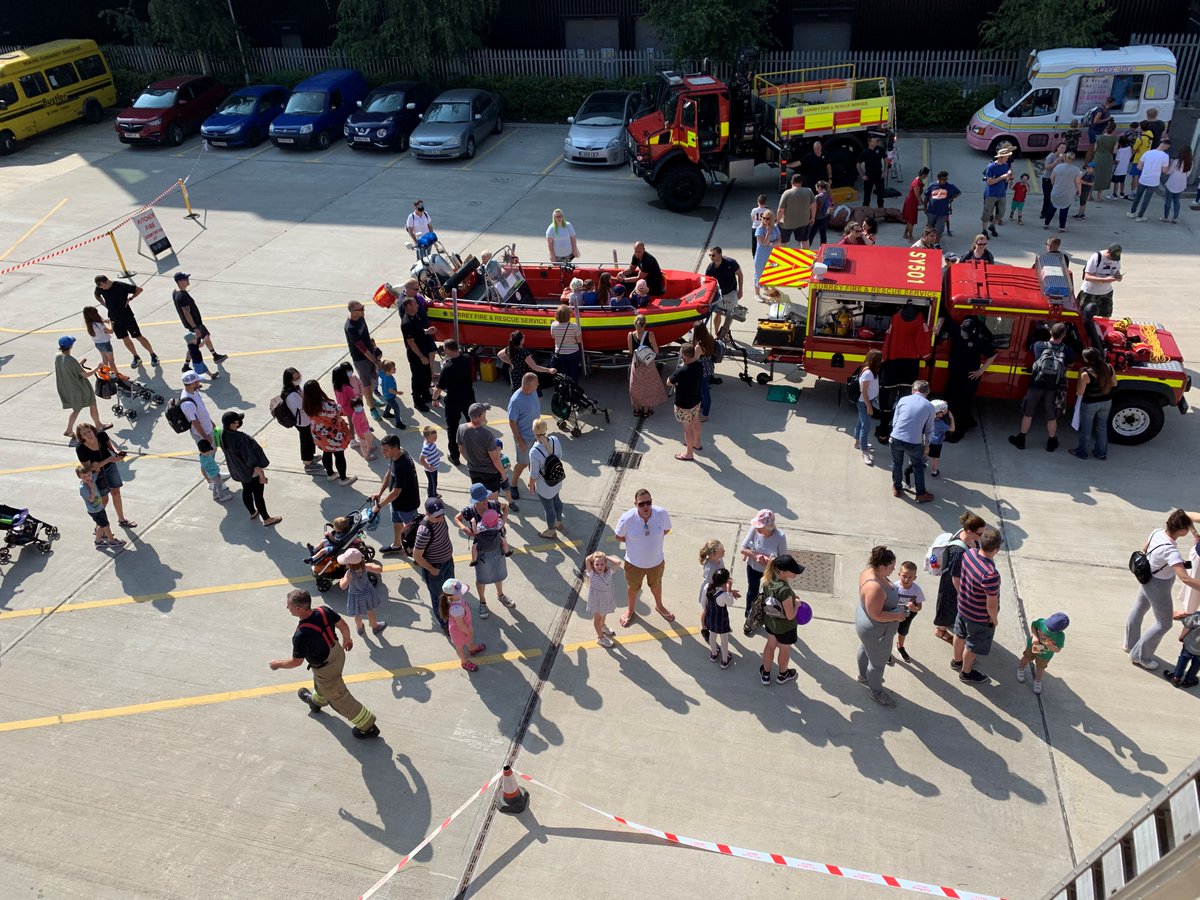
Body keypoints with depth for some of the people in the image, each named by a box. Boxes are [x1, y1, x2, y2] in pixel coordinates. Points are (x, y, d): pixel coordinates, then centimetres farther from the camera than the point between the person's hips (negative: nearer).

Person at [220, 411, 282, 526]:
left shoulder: (223, 435, -13)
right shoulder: (239, 439, -38)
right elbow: (251, 459, -29)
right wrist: (261, 474, -18)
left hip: (239, 472, 8)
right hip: (252, 472, -8)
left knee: (246, 490, 27)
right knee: (258, 495, 10)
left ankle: (253, 513, 49)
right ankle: (267, 519, 28)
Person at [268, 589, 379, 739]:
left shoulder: (302, 634, -38)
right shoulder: (324, 611, -21)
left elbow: (296, 662, -22)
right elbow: (343, 625, -4)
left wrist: (278, 664, -2)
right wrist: (347, 638, 18)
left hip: (326, 669, -7)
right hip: (337, 652, 7)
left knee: (339, 699, 15)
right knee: (319, 681, 37)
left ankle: (368, 726, 28)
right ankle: (316, 701, 69)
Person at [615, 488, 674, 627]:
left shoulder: (662, 514, -25)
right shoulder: (627, 518, -31)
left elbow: (666, 530, -3)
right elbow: (619, 537, -12)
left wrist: (653, 540, -7)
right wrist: (635, 542, -8)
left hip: (656, 561, 2)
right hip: (634, 563, -1)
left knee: (656, 585, 30)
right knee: (632, 587, 26)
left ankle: (659, 606, 60)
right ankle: (631, 611, 55)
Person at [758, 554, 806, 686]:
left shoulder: (768, 579, -19)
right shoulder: (785, 590, -41)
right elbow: (790, 616, -30)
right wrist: (797, 604, -12)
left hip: (770, 621, 6)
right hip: (785, 627, -6)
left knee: (770, 645, 30)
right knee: (784, 650, 24)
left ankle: (765, 674, 51)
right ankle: (782, 675, 52)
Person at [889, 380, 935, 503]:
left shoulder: (903, 400, 4)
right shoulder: (929, 406, 2)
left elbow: (894, 421, 9)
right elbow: (929, 429, 10)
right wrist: (925, 443, 28)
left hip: (896, 438, 2)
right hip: (914, 442, -1)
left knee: (897, 464, 25)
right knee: (918, 467, 21)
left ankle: (896, 489, 41)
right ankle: (921, 494, 31)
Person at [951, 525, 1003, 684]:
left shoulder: (969, 553, -19)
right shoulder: (990, 574, -41)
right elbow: (992, 604, -28)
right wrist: (994, 619, -9)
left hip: (963, 606, 7)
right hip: (979, 617, -7)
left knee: (960, 635, 31)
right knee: (973, 646, 20)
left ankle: (957, 661, 56)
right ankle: (966, 672, 44)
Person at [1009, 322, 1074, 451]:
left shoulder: (1039, 345, -9)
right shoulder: (1067, 351, -7)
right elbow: (1070, 364, 9)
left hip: (1036, 386, 0)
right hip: (1053, 388, 0)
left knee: (1028, 413, 14)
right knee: (1051, 417, 14)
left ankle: (1020, 440, 21)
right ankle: (1051, 443, 26)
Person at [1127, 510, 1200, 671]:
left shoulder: (1157, 532, -15)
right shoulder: (1170, 551, -37)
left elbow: (1143, 550, 3)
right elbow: (1185, 578, -43)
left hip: (1147, 579, 8)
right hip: (1159, 586, -8)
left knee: (1138, 609, 28)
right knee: (1164, 624, 13)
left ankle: (1131, 644, 52)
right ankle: (1140, 656, 28)